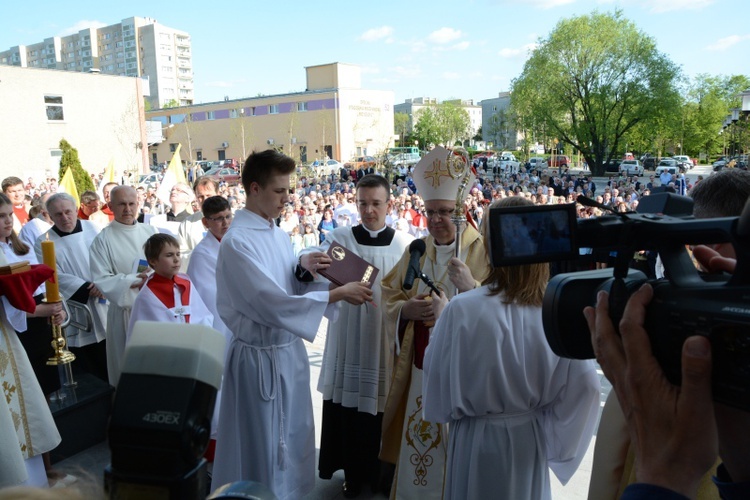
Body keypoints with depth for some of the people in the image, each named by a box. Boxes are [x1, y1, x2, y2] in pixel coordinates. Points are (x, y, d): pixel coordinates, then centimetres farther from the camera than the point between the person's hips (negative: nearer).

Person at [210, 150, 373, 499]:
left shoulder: (279, 235, 6)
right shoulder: (237, 241, -20)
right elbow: (272, 302, -26)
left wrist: (302, 270, -9)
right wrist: (339, 293, -23)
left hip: (290, 350, 8)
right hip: (260, 357, -8)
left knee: (292, 441, 21)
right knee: (262, 446, 9)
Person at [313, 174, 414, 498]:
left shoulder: (406, 244, -1)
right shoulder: (339, 238, -2)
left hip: (388, 343, 1)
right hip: (349, 343, 0)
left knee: (384, 411, 13)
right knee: (348, 412, 10)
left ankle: (382, 474, 36)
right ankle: (353, 473, 32)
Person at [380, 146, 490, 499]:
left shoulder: (482, 251, -10)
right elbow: (389, 295, 10)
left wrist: (470, 285, -29)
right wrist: (406, 309, -10)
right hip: (421, 363, 5)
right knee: (417, 441, 15)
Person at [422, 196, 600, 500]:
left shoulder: (462, 309, -24)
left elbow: (437, 379, -15)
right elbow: (584, 384, -13)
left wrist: (439, 318, -2)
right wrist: (550, 433, 2)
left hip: (476, 440, -2)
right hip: (530, 439, 3)